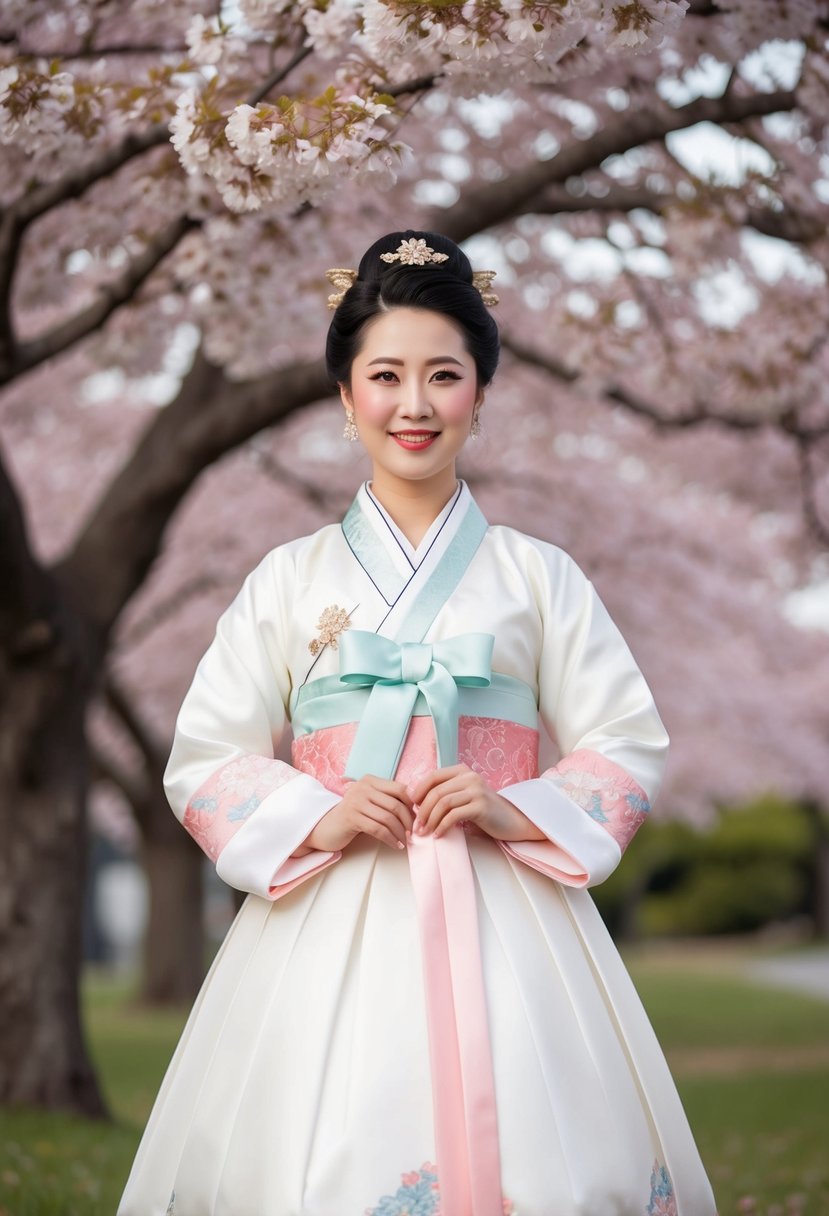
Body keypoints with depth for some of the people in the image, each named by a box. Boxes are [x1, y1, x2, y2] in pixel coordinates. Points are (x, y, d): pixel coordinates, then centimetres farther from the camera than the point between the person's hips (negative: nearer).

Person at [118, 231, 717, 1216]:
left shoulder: (539, 577, 9)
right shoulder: (291, 579, 9)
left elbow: (628, 746, 8)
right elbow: (204, 761, 8)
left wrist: (515, 809, -9)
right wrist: (315, 818, -9)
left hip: (500, 924, 0)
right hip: (333, 925, 0)